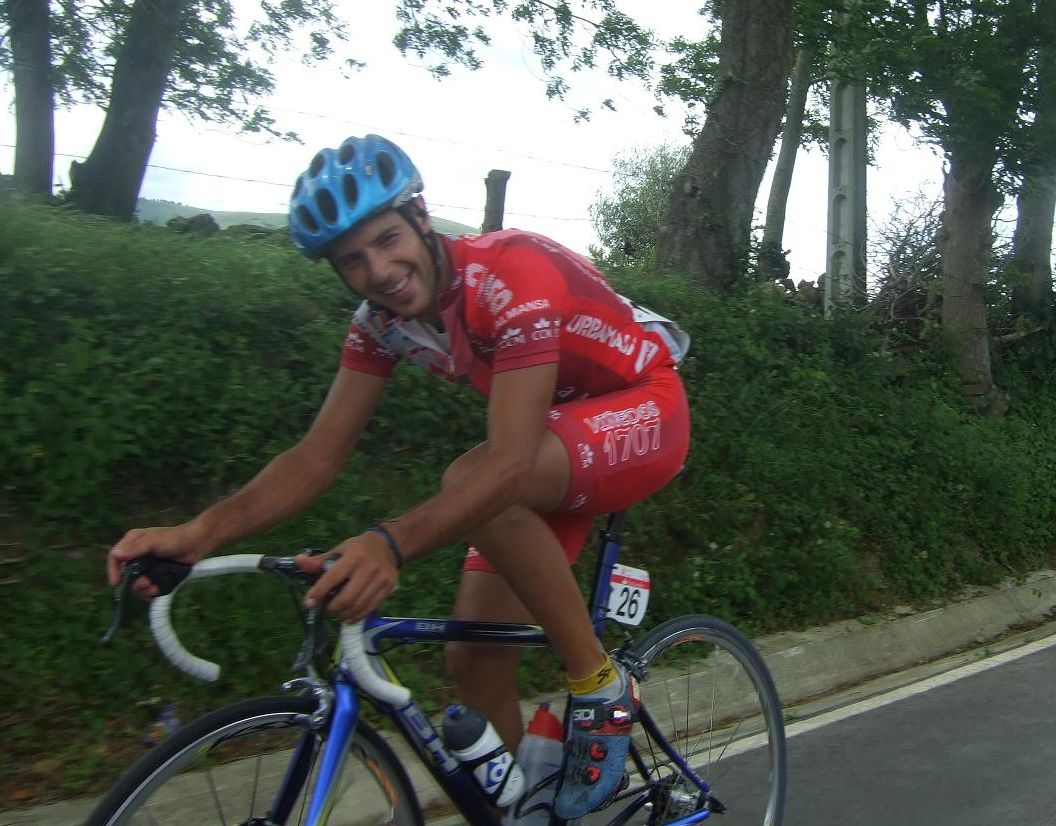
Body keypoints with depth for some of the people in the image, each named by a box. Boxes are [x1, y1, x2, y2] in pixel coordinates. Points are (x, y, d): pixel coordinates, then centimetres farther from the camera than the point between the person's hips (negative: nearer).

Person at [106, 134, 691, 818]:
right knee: (473, 661, -4)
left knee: (469, 482, -35)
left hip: (646, 410, -7)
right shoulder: (384, 320, -8)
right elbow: (320, 454, -11)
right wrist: (202, 531, -27)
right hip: (555, 435, 7)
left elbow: (511, 461, -40)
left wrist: (391, 544, -55)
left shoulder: (516, 271, -30)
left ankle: (601, 688, -19)